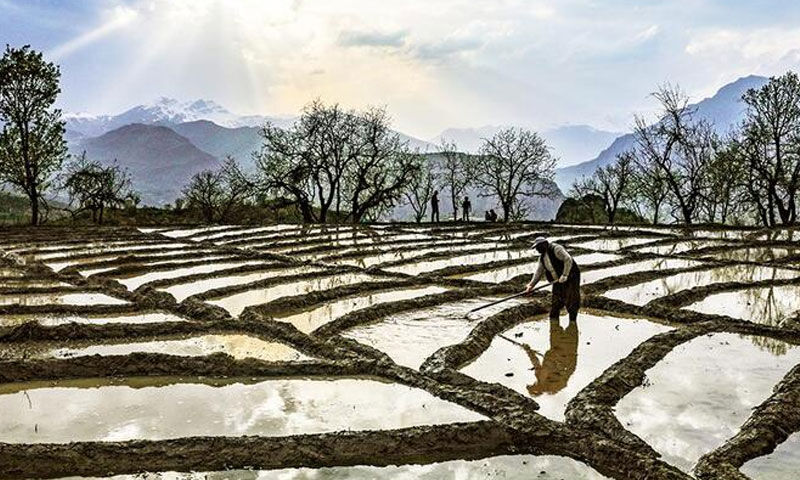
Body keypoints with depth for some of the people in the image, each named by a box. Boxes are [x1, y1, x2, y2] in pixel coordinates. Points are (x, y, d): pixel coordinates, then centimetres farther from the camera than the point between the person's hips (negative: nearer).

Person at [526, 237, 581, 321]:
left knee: (571, 301, -7)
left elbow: (568, 260, -24)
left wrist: (565, 275, -28)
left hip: (570, 278, -8)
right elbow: (539, 272, 13)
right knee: (555, 303, 6)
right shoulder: (542, 257, 10)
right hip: (558, 282, 8)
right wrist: (531, 285, 4)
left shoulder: (556, 249, -16)